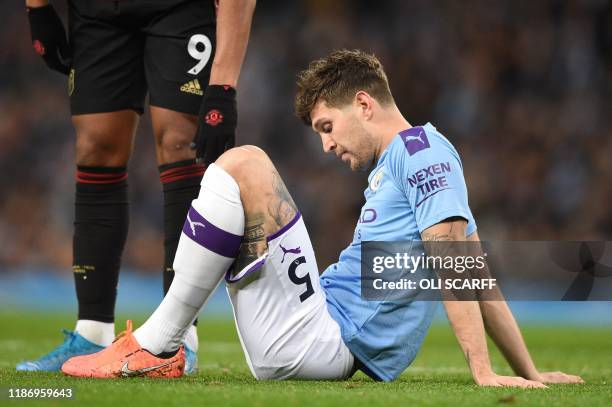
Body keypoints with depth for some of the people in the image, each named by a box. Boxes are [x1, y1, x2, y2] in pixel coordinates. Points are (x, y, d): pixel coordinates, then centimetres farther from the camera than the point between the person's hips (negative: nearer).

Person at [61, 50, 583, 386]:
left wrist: (484, 373, -24)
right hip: (332, 352, 11)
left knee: (243, 162, -17)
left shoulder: (421, 146, -5)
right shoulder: (390, 168, 25)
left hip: (319, 341, -11)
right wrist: (528, 374, 18)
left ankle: (156, 346, -13)